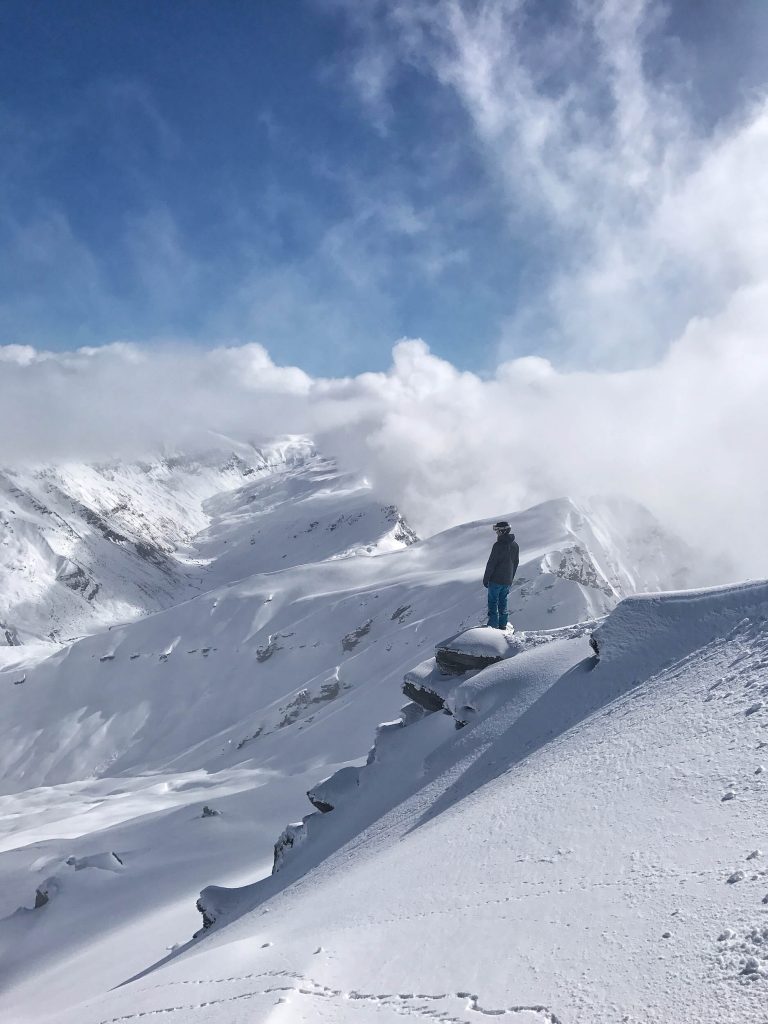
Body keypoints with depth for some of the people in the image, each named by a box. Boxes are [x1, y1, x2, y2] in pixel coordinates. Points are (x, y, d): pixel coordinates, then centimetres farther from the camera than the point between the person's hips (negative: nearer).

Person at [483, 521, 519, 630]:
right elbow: (516, 563, 15)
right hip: (507, 580, 7)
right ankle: (503, 625, 18)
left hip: (496, 580, -7)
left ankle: (493, 626, 0)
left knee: (493, 603, 1)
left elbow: (491, 563, -16)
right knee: (503, 604, 16)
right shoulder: (515, 545, 6)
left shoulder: (498, 545, -18)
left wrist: (486, 579, -7)